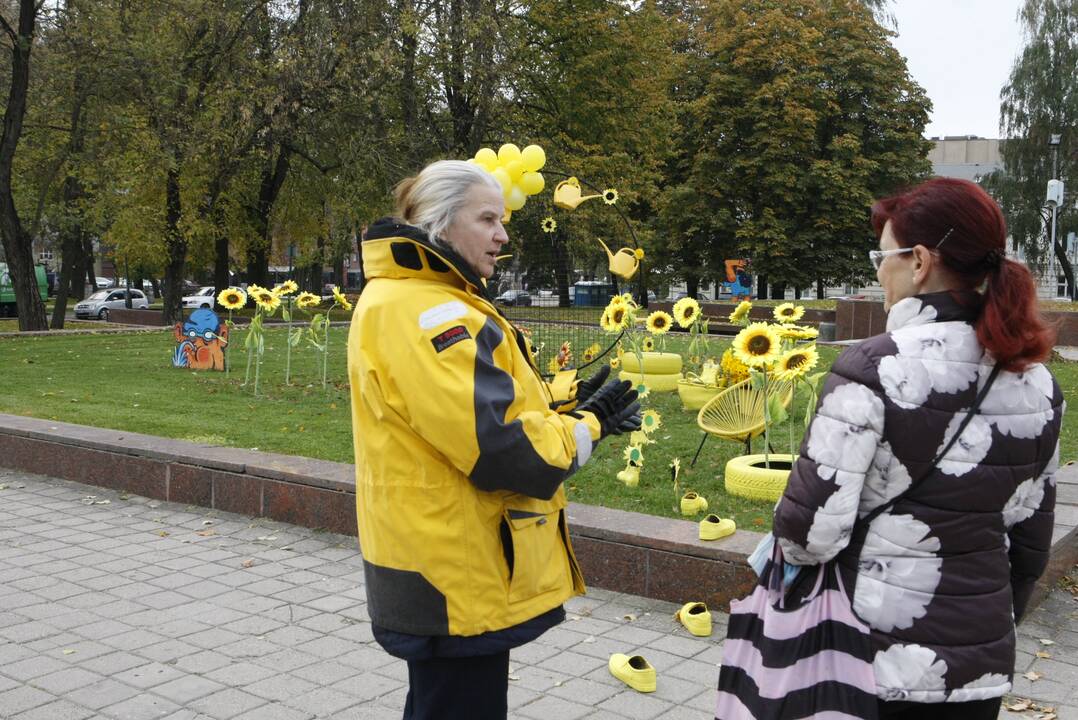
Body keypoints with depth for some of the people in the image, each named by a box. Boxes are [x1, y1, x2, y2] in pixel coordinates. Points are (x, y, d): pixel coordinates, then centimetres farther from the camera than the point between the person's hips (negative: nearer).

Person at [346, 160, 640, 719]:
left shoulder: (421, 299, 13)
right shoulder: (423, 311, -21)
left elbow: (480, 410, 15)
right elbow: (498, 448, -26)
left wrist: (564, 408, 0)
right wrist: (588, 424, -11)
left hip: (444, 568, 11)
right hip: (457, 583, -11)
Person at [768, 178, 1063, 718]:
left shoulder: (873, 368, -19)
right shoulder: (1037, 383, 0)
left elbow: (809, 531, -20)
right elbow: (1030, 543, 8)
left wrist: (787, 540, 1)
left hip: (879, 659, -5)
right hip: (985, 664, 5)